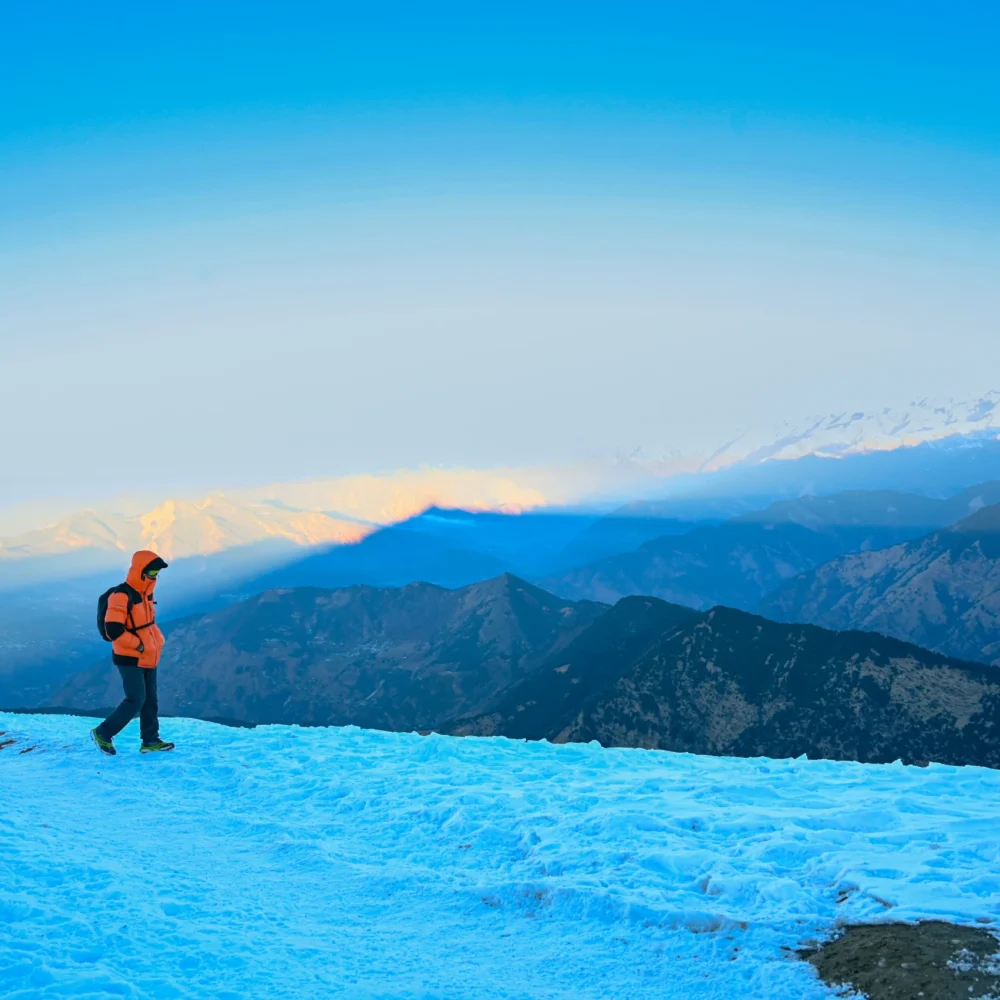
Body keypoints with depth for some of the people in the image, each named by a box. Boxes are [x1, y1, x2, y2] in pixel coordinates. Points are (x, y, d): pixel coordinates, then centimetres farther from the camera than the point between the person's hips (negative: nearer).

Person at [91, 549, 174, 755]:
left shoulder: (146, 594, 8)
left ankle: (150, 740, 16)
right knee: (136, 701, -9)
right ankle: (103, 733, 6)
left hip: (148, 658, 9)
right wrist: (138, 645, -18)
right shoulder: (122, 596, -20)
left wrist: (158, 642, 9)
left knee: (150, 700, 9)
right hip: (130, 659, -9)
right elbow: (113, 630, -26)